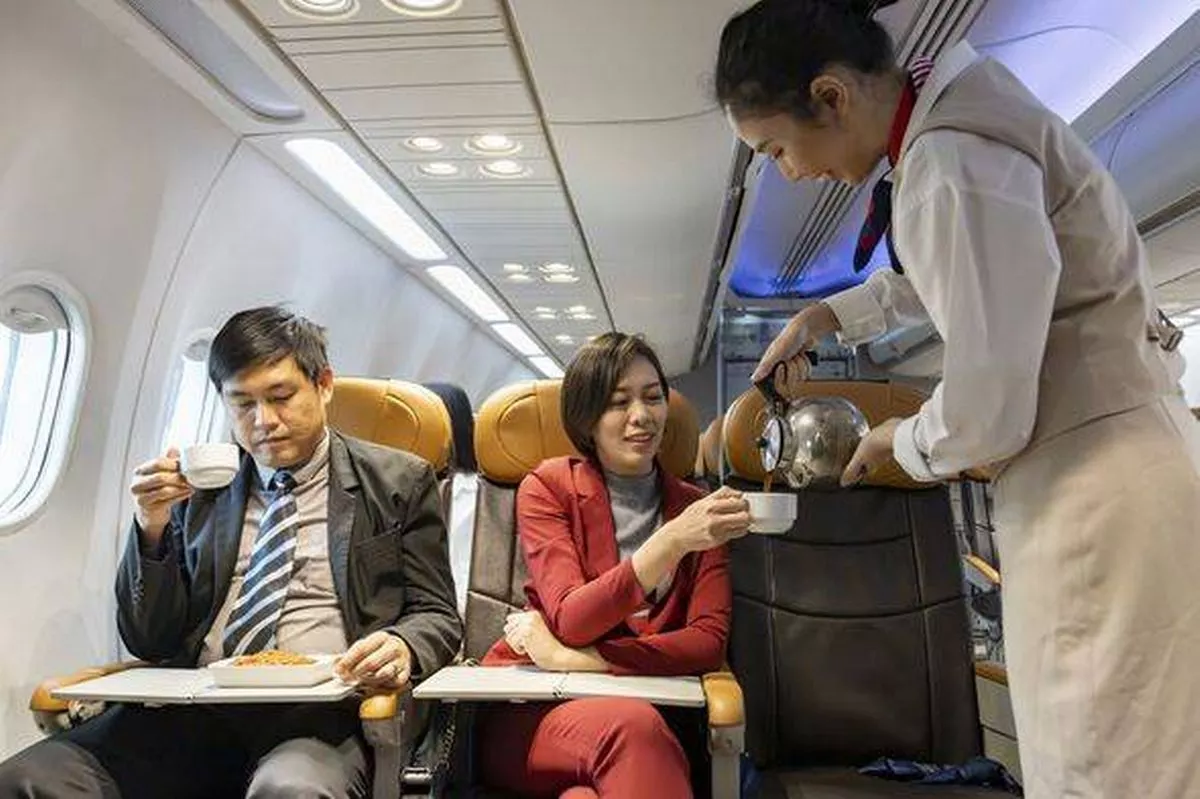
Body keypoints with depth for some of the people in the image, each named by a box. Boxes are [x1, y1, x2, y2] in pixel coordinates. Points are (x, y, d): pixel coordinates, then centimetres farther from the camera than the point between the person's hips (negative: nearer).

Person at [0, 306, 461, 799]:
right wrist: (153, 528, -3)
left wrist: (402, 648, -18)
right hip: (195, 709, 5)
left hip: (319, 709, -4)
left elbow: (437, 615, 6)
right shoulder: (199, 488, 15)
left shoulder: (398, 482, 6)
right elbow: (150, 643, 13)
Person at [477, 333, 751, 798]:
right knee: (630, 725, -34)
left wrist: (581, 658, -14)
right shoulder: (548, 487, 2)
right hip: (530, 707, 0)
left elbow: (709, 640, -2)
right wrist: (673, 540, -26)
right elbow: (570, 621, -12)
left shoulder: (695, 507, 9)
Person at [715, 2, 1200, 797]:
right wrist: (824, 315, 23)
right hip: (1096, 474, 10)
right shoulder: (950, 118, 8)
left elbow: (987, 413, -23)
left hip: (1098, 490, -10)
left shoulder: (952, 167, -22)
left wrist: (899, 442, -2)